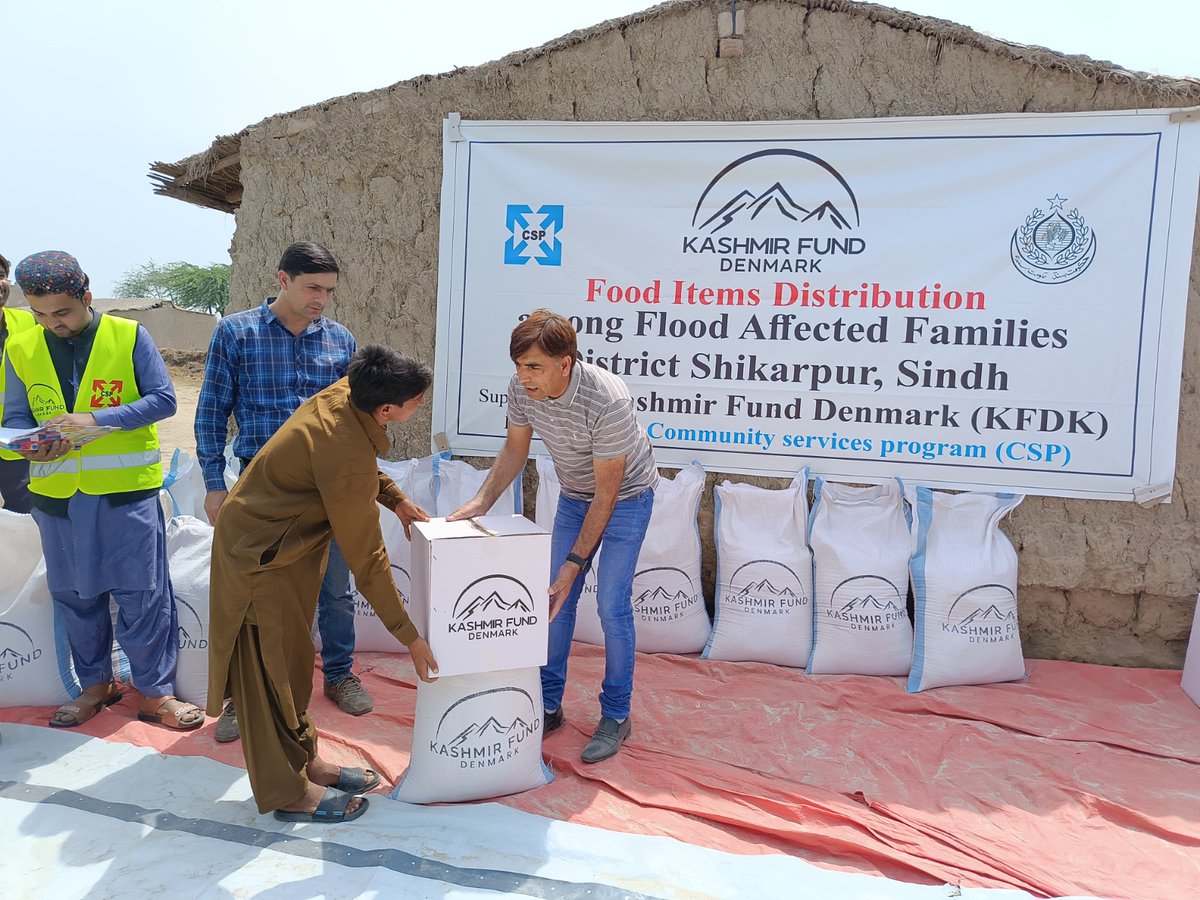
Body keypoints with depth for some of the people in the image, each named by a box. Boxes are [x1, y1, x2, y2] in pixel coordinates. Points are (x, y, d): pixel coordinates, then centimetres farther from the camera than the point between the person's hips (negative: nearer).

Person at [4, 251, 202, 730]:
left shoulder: (130, 337, -4)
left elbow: (164, 400, -9)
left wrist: (97, 417, -21)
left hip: (126, 491, -3)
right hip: (57, 494, 4)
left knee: (142, 594, 0)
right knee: (74, 595, 13)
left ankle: (156, 692, 14)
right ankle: (95, 685, 31)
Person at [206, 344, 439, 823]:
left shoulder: (344, 393, -10)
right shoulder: (347, 462, -35)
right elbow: (366, 560, -27)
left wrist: (396, 499, 5)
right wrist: (410, 636, -19)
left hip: (286, 537, 9)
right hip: (261, 555, -9)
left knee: (293, 659, 18)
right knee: (273, 669, 3)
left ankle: (303, 760, 33)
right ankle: (286, 792, 18)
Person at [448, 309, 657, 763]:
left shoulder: (607, 399, -37)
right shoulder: (522, 388, -20)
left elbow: (607, 491, -28)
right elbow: (515, 448, 0)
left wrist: (575, 562, -26)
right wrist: (482, 500, -13)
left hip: (626, 495, -5)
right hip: (574, 495, 6)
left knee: (612, 606, -9)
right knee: (555, 596, 4)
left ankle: (615, 716, 10)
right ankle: (548, 704, 20)